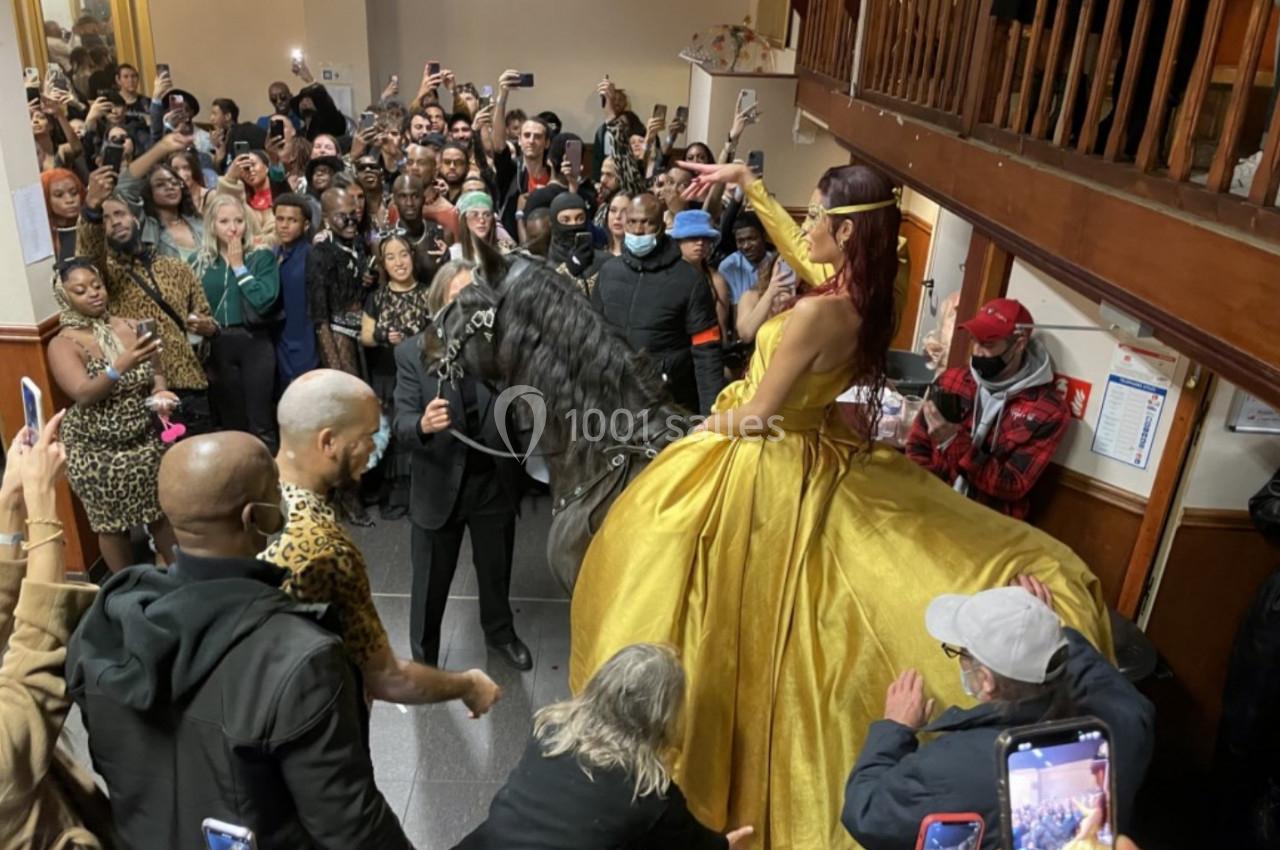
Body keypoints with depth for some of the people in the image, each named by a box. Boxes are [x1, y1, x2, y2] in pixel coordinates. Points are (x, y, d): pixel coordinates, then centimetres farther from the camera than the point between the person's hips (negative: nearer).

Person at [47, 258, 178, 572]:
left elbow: (155, 372, 8)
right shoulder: (63, 344, -11)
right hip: (98, 452, -3)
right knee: (113, 524, 9)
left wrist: (158, 392, -15)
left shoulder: (128, 327, 0)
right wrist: (120, 366, -41)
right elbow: (84, 395, -25)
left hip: (146, 440, 4)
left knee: (163, 512, 12)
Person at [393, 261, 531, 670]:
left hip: (494, 480, 1)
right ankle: (423, 656, 36)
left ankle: (500, 632, 49)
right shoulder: (412, 352, -9)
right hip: (439, 484, -1)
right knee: (431, 582, 14)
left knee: (496, 570, 23)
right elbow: (402, 423, -15)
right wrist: (422, 425, -37)